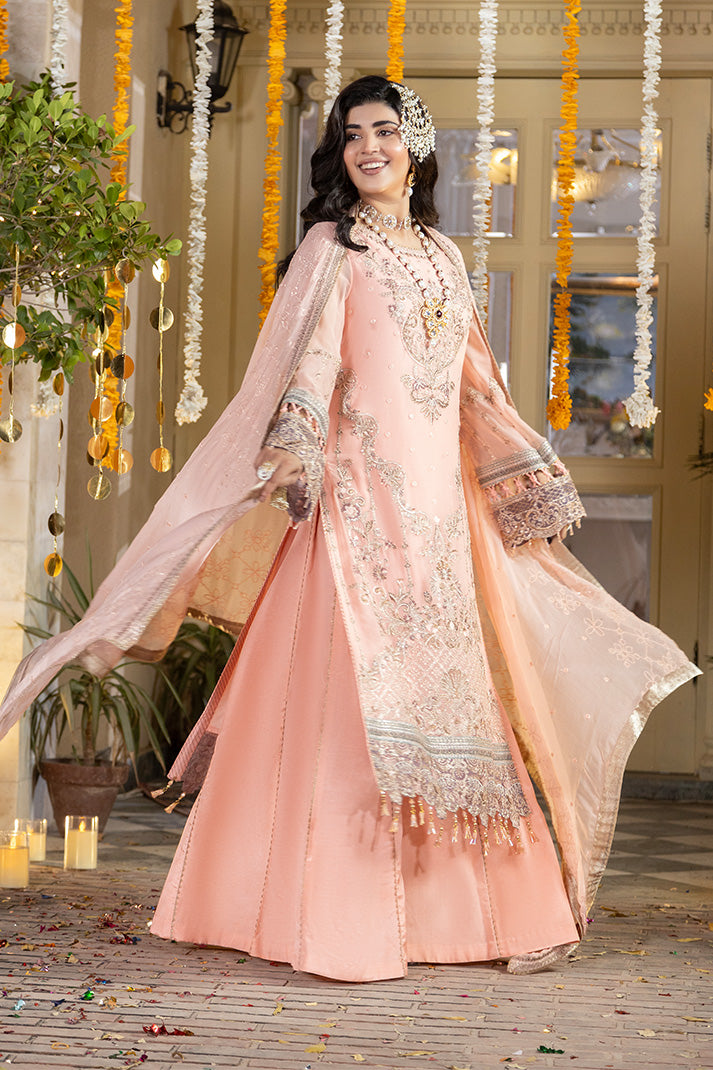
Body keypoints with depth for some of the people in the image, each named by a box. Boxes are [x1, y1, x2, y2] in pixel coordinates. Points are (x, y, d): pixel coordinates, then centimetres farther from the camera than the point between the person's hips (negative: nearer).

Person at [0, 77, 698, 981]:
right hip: (362, 496, -5)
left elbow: (479, 389, 23)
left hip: (445, 501, 6)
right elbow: (309, 360, -11)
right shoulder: (333, 246, 4)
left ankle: (467, 913, 11)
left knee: (457, 694, 5)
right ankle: (338, 923, -7)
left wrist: (534, 484, 19)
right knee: (355, 695, -10)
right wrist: (296, 456, -28)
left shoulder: (443, 257, 20)